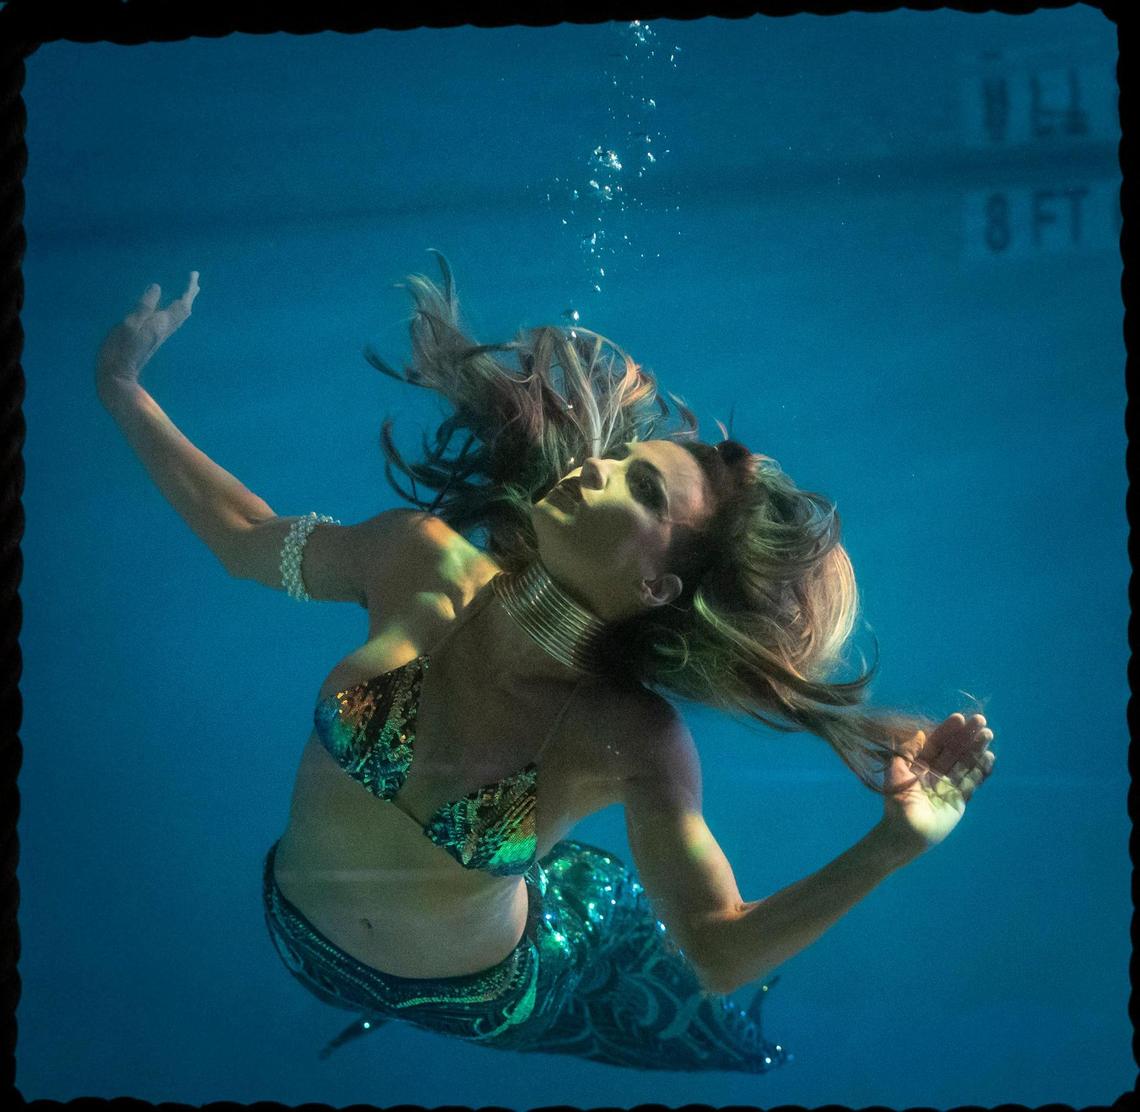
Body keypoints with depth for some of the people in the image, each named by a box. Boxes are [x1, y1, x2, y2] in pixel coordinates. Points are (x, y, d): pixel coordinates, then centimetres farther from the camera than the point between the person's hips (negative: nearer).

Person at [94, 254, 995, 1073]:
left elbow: (718, 954, -29)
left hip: (479, 993, 0)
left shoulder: (634, 741, -33)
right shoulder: (420, 561, -27)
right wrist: (124, 391, -4)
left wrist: (891, 843, -44)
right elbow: (252, 542, -7)